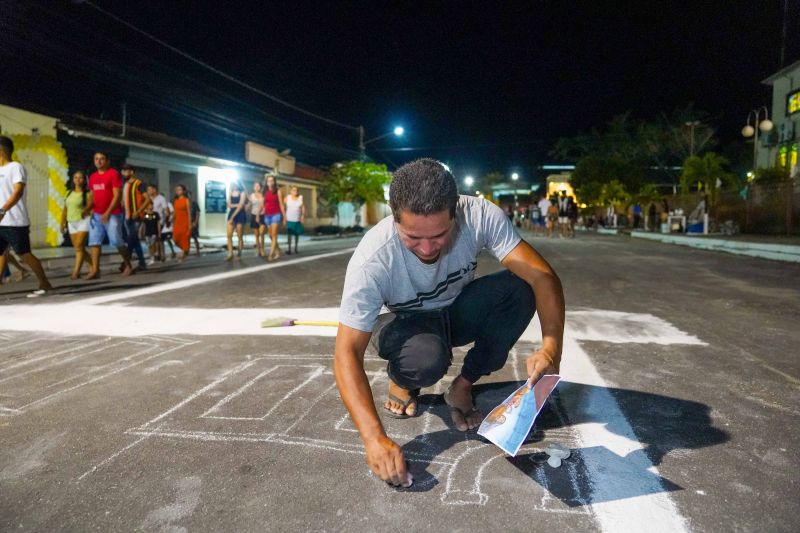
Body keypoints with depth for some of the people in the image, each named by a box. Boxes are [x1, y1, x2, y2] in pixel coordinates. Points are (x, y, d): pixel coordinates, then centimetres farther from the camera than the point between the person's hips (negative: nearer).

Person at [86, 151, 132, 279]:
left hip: (112, 214, -7)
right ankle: (95, 270, -1)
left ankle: (128, 265, 12)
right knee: (94, 242, -1)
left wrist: (108, 212, -19)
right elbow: (93, 196, 21)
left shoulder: (114, 174, -7)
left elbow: (117, 195, -12)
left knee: (117, 242, -4)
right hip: (96, 215, 7)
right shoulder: (92, 177, 14)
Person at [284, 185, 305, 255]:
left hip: (298, 219, 2)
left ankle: (296, 248, 22)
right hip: (289, 219, -1)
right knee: (289, 233, -6)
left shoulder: (301, 197, 2)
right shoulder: (287, 198, 0)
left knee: (297, 233, 8)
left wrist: (303, 215, -11)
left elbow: (303, 207, 0)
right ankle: (289, 249, -4)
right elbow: (284, 207, 2)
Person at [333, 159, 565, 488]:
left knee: (519, 288, -26)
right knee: (427, 358, -37)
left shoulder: (479, 216, -29)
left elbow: (542, 276, -31)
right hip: (407, 325, -3)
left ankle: (462, 387, -6)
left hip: (459, 311, 3)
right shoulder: (372, 260, -34)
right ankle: (400, 380, 2)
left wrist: (551, 349, -47)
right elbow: (347, 354, -34)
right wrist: (375, 438, -46)